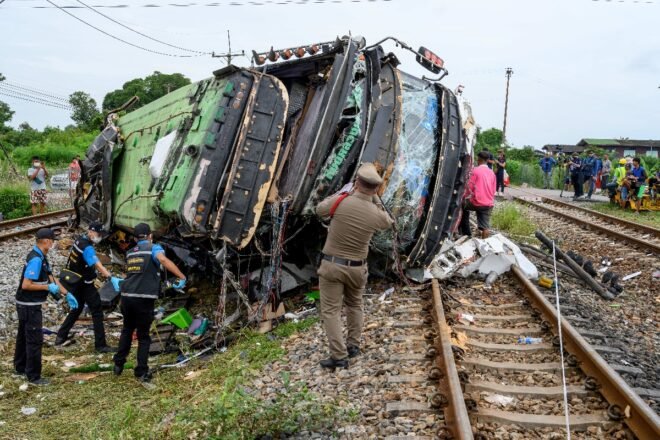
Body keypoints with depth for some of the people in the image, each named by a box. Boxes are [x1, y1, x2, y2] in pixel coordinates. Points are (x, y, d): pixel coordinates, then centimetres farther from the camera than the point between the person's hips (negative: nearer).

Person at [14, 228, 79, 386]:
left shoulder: (41, 257, 7)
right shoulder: (35, 259, -23)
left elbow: (51, 278, 12)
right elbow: (26, 285, -27)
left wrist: (67, 294, 10)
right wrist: (48, 287, -17)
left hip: (27, 305, 10)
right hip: (29, 306, -10)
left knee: (24, 336, 22)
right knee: (35, 340, -2)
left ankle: (20, 367, 37)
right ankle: (33, 376, 6)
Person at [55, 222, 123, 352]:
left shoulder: (81, 239, 2)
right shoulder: (87, 248, -25)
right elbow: (98, 265, -40)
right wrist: (112, 278, -51)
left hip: (72, 282, 9)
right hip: (83, 284, -9)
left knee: (77, 308, 24)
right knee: (97, 311, -5)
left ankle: (61, 336, 30)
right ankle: (100, 345, -4)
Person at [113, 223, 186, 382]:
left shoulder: (130, 253, 18)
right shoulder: (154, 248, 0)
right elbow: (163, 260, -23)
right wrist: (182, 277, -26)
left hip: (127, 297, 5)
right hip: (143, 299, -5)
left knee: (127, 330, 25)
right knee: (143, 336, 7)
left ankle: (118, 364, 31)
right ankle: (142, 372, 7)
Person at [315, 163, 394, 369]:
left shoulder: (340, 202, -17)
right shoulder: (377, 214, -11)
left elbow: (320, 210, 5)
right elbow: (388, 223, 15)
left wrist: (344, 193, 13)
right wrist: (376, 198, 16)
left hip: (332, 265, -2)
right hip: (357, 268, 3)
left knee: (331, 311, 3)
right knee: (354, 305, 25)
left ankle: (339, 356, -1)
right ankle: (353, 345, 31)